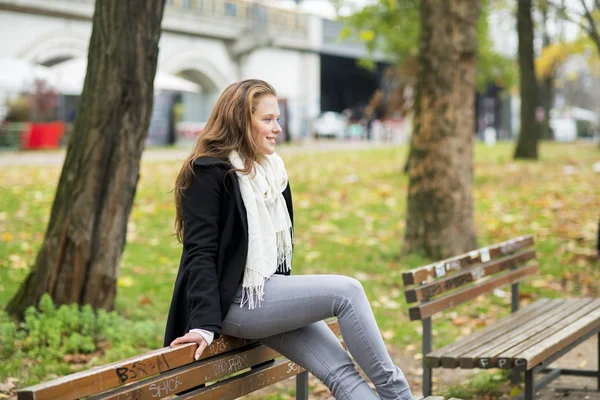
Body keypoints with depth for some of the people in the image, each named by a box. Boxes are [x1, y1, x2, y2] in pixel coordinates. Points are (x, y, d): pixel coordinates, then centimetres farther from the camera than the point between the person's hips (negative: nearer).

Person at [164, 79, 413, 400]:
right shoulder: (209, 173, -12)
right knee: (347, 291, -19)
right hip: (235, 303, -8)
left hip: (269, 294, 8)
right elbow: (200, 253, -18)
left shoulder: (271, 170, 14)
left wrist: (287, 296, 26)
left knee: (340, 369, -10)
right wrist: (206, 324, -25)